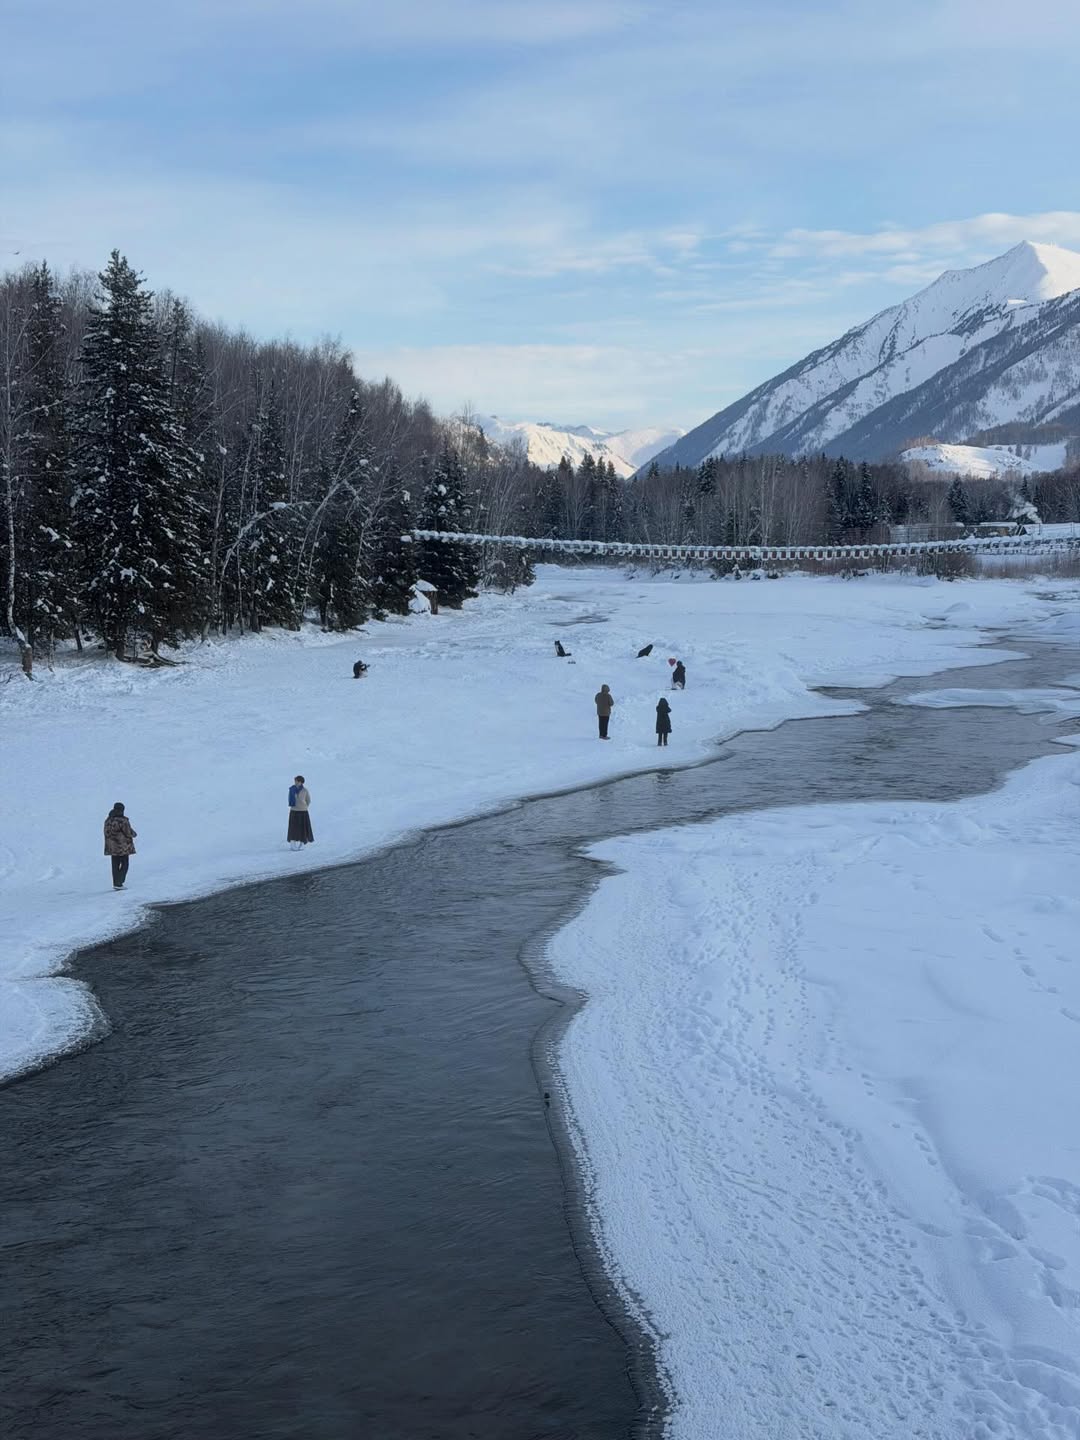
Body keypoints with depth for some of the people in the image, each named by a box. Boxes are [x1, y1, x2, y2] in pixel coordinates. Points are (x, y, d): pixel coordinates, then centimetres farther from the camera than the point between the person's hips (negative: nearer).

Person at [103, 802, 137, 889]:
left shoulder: (108, 820, 5)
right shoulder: (123, 821, -16)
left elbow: (107, 833, 9)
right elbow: (129, 833, -12)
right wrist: (134, 833, 9)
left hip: (112, 847, 6)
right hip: (123, 847, -6)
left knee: (115, 865, 13)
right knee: (124, 864, 2)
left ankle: (115, 883, 16)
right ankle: (118, 883, -6)